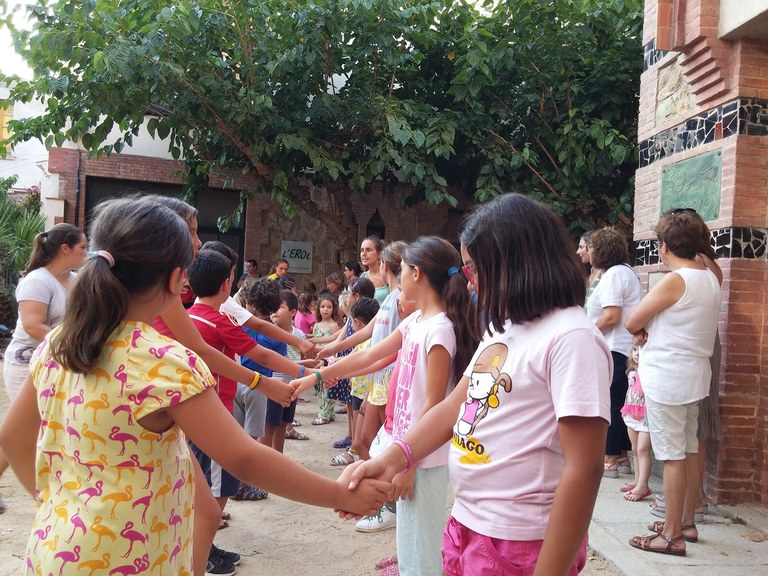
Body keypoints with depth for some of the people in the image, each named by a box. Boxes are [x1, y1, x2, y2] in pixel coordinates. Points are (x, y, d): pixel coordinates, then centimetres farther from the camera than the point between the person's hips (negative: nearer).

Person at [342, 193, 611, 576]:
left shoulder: (571, 338, -19)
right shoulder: (502, 328, 8)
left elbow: (584, 469, -22)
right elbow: (457, 404, 10)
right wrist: (392, 459, -5)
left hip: (521, 543, -8)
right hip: (467, 523, 8)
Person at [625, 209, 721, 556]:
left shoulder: (674, 281, -19)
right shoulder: (710, 279, 8)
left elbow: (632, 323, -12)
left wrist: (642, 330, 9)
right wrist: (651, 330, 1)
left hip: (667, 378, -9)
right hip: (694, 374, 9)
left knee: (672, 456, -3)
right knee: (689, 451, 16)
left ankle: (672, 536, 4)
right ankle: (686, 523, 28)